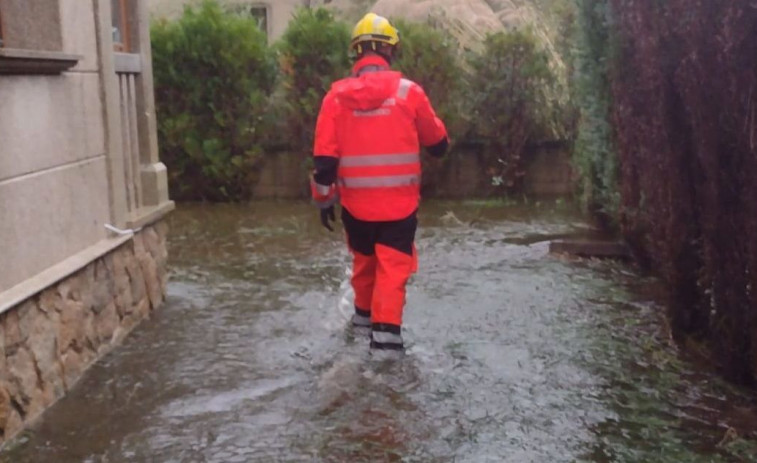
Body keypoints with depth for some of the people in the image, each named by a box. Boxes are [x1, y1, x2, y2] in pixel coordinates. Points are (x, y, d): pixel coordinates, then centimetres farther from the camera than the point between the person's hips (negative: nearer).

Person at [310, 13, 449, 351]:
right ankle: (386, 327, -9)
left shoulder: (337, 95, -4)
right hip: (399, 201, -2)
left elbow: (325, 157, -3)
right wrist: (440, 145, 30)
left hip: (355, 202, 3)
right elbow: (438, 143, 7)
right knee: (393, 264, 3)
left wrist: (325, 199, 7)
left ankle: (364, 311, 40)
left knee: (364, 258, 22)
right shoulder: (409, 91, -7)